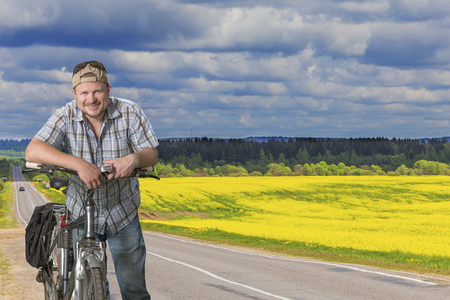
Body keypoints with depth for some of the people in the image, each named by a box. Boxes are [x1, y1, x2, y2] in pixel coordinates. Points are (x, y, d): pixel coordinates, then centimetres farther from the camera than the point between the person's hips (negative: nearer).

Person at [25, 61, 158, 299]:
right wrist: (78, 163, -41)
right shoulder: (66, 117, -14)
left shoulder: (130, 112, -11)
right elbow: (32, 151, -27)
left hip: (122, 213, 0)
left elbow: (151, 155, -8)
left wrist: (134, 159, -34)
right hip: (81, 213, 0)